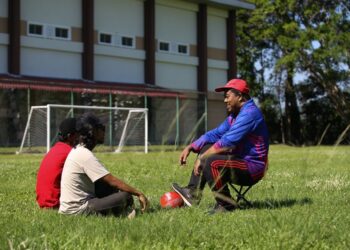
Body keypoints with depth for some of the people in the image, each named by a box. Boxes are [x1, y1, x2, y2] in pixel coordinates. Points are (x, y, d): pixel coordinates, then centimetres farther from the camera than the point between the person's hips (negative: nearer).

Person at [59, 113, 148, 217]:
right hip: (77, 210, -10)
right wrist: (139, 193, -14)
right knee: (126, 196, -17)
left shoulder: (78, 150, 11)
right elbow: (112, 181, -20)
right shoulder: (86, 156, -19)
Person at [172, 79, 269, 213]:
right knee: (206, 148, 18)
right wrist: (190, 147, 8)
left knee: (209, 161, -29)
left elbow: (226, 142, -24)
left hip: (251, 169, -11)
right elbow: (215, 134, 18)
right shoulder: (235, 115, 14)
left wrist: (202, 158, -17)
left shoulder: (249, 113, -19)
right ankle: (193, 193, 10)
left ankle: (226, 205, -17)